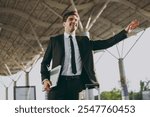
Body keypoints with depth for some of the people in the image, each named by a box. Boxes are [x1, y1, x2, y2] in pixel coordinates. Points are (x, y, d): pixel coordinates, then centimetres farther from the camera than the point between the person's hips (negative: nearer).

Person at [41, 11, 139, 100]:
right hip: (60, 83, -2)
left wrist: (126, 31, 5)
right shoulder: (55, 40, 11)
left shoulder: (84, 41, 17)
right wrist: (45, 79, -8)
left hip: (77, 84, 2)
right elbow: (45, 62, 10)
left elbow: (105, 43, 10)